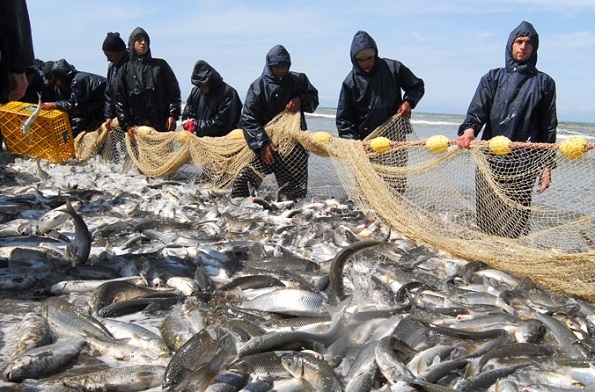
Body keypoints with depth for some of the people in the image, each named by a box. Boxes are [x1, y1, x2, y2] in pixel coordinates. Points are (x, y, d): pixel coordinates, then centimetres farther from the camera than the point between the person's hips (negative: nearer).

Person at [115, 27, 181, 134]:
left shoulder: (160, 65, 11)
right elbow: (120, 100, 8)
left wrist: (172, 115, -5)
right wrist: (126, 125, -1)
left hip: (162, 125, 0)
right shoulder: (125, 70, 11)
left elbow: (173, 90, 7)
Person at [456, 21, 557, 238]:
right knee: (486, 217, 1)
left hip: (524, 163, 0)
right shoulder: (493, 78, 13)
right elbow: (477, 110, 1)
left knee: (516, 219, -5)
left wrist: (547, 165, 7)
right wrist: (469, 130, -22)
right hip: (490, 158, 1)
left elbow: (548, 127, 12)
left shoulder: (544, 83, 13)